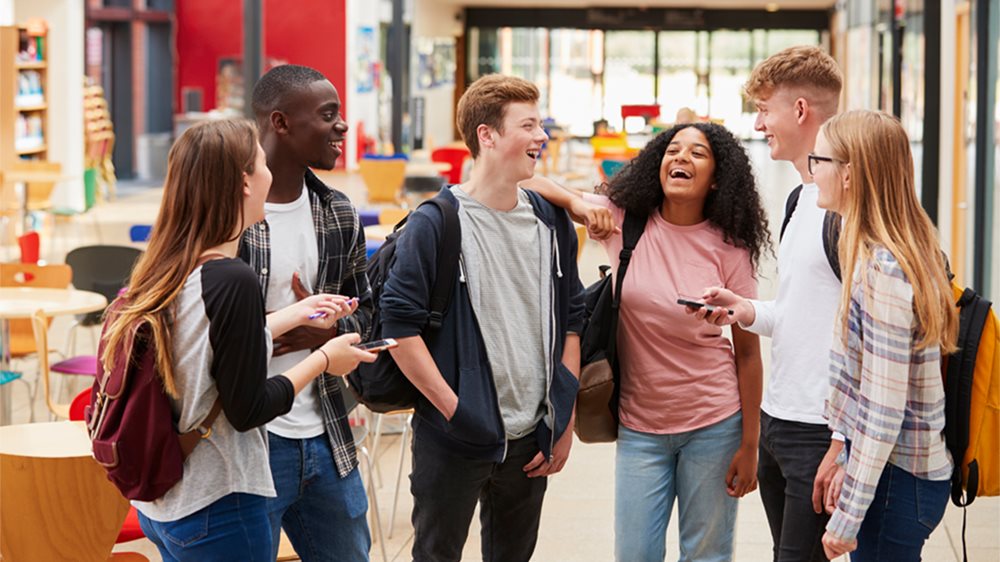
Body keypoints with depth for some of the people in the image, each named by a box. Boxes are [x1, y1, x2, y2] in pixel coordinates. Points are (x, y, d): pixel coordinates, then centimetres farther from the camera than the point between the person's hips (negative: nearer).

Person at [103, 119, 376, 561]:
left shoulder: (166, 269, 2)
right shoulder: (233, 281, -22)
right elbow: (248, 409, -17)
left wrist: (296, 314, 19)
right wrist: (324, 359, -4)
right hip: (216, 509, -8)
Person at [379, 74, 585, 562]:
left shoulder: (552, 221, 7)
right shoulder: (435, 224, -10)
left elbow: (571, 319, 12)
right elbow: (399, 325, -13)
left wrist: (565, 421, 7)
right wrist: (455, 409, -15)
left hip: (531, 441, 5)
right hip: (454, 442, -5)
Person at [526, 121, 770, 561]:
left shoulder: (728, 248, -7)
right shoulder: (624, 219, -4)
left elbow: (747, 351, -4)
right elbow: (546, 190, 6)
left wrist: (749, 445, -5)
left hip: (713, 425, -1)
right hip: (640, 425, 1)